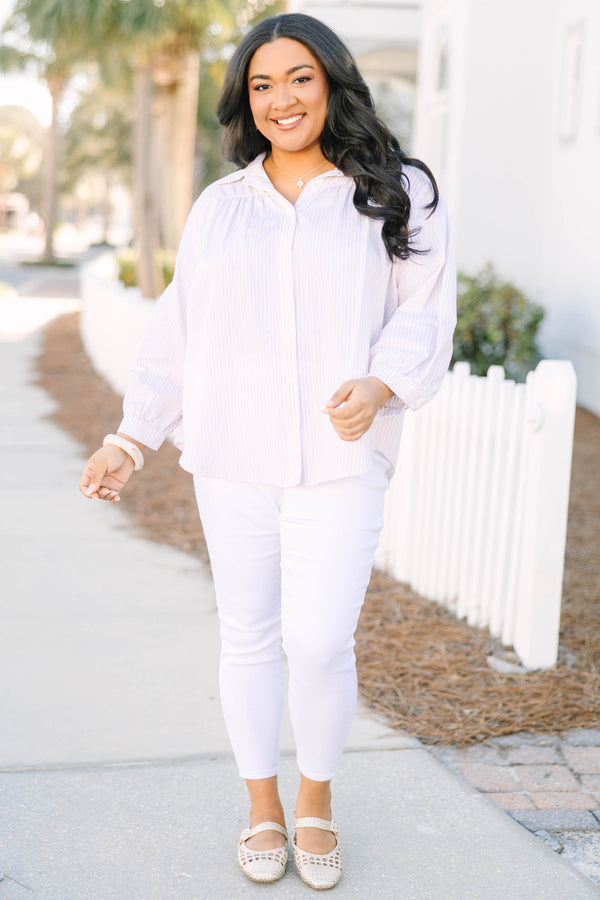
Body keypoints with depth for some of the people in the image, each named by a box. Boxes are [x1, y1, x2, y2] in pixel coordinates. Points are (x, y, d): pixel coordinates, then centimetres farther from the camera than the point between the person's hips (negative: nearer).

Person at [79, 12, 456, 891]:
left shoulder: (396, 194, 3)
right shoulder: (219, 207, 10)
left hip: (339, 458, -2)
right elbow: (179, 332, 12)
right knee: (249, 636, 9)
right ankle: (263, 808, 27)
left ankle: (317, 801, 19)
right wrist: (132, 438, 6)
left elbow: (423, 310, -1)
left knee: (319, 640, -8)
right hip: (232, 456, 3)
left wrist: (380, 384, -20)